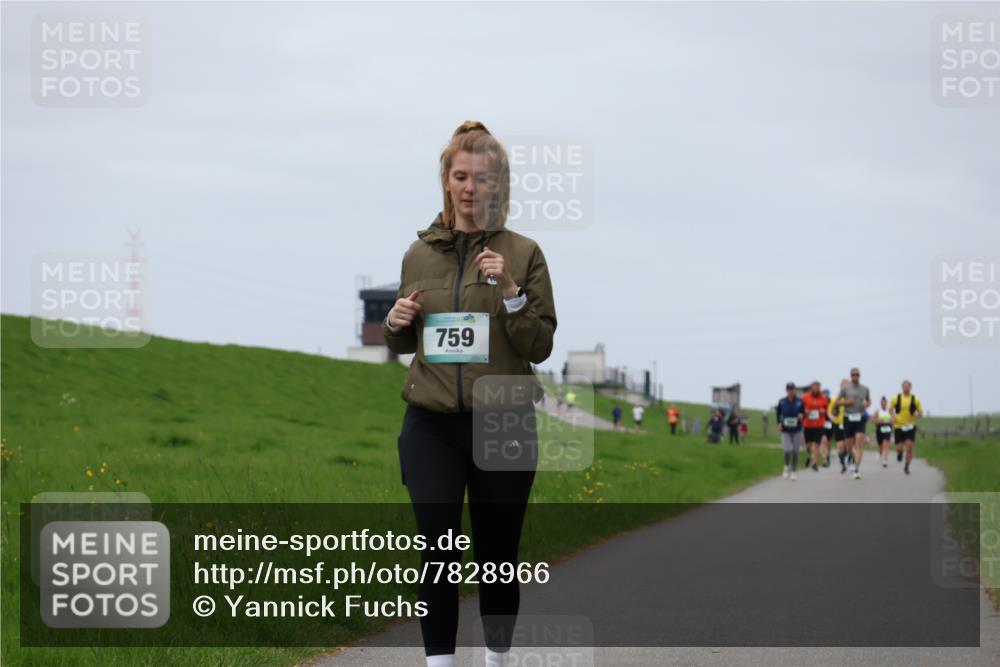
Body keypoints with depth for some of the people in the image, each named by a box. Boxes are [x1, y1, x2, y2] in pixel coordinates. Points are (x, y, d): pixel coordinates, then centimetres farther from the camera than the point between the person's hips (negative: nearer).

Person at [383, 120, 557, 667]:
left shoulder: (523, 253, -1)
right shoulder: (419, 253, 7)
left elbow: (540, 347, -5)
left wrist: (510, 292, -19)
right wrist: (396, 324, -4)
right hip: (431, 425, 1)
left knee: (497, 555, 7)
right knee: (439, 553, -8)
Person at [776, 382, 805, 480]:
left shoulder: (799, 402, -4)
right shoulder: (782, 402, -1)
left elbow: (804, 412, 6)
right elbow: (778, 413, 13)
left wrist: (801, 415, -17)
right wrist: (779, 423, 1)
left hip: (797, 430, 0)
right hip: (785, 430, 0)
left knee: (795, 451, 4)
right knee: (787, 450, -13)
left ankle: (793, 472, 17)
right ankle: (787, 467, 15)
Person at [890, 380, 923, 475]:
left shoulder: (915, 400, 1)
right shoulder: (896, 398, 1)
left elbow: (921, 413, 6)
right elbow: (890, 409, 13)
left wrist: (918, 415, -18)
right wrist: (893, 416, -7)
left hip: (910, 426, -1)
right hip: (899, 426, 1)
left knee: (909, 446, -15)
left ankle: (907, 467, 1)